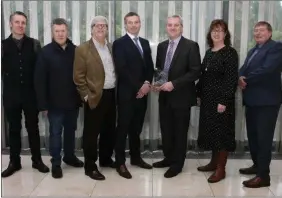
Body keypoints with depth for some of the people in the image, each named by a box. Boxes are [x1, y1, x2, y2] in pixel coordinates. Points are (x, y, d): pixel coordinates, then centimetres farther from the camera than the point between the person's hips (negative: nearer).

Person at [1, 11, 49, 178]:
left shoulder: (34, 44, 1)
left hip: (30, 93, 0)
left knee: (33, 127, 9)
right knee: (14, 128, 10)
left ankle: (37, 160, 21)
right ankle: (15, 162, 22)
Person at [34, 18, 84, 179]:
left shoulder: (76, 50, 0)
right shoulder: (46, 52, -7)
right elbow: (39, 80, -8)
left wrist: (82, 97, 0)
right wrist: (43, 104, -11)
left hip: (73, 101, 3)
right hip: (55, 103, -3)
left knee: (71, 131, 17)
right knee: (55, 133, 7)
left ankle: (69, 156, 34)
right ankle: (56, 163, 20)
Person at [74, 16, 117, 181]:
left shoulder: (112, 47, 12)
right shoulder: (83, 49, -6)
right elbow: (78, 76, -8)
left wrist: (118, 90, 10)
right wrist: (86, 95, -11)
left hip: (112, 95, 6)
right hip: (95, 97, -6)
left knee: (110, 130, 16)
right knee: (91, 133, 1)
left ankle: (106, 159, 32)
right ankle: (90, 167, 11)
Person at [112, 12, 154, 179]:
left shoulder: (145, 43, 15)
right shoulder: (119, 43, -5)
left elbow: (150, 66, 12)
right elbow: (121, 69, -14)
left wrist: (147, 83, -5)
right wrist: (137, 87, -14)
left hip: (142, 92, 6)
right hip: (127, 93, -5)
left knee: (137, 128, 14)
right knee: (123, 128, 1)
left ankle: (136, 157, 27)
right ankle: (120, 163, 9)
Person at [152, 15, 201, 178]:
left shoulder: (191, 46, -9)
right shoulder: (162, 46, 10)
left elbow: (196, 72, -15)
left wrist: (173, 84, -20)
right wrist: (156, 83, -3)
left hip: (181, 96, -5)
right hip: (164, 96, 6)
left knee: (180, 132, 7)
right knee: (166, 130, 13)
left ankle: (177, 164, 21)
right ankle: (169, 158, 32)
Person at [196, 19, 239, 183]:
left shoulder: (230, 52, -10)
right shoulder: (209, 52, 11)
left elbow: (232, 79, -16)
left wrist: (224, 101, -21)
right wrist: (199, 94, 10)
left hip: (221, 100, -7)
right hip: (208, 99, 7)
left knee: (222, 132, 1)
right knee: (211, 130, 13)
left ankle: (221, 169, 11)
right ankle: (214, 162, 27)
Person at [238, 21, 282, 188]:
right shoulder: (252, 51, 21)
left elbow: (267, 69, -20)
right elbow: (243, 69, 12)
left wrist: (246, 79, -10)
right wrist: (241, 78, -11)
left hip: (267, 101, -8)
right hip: (252, 100, 8)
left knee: (264, 137, -6)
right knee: (253, 135, 15)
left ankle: (263, 175, -1)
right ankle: (257, 165, 29)